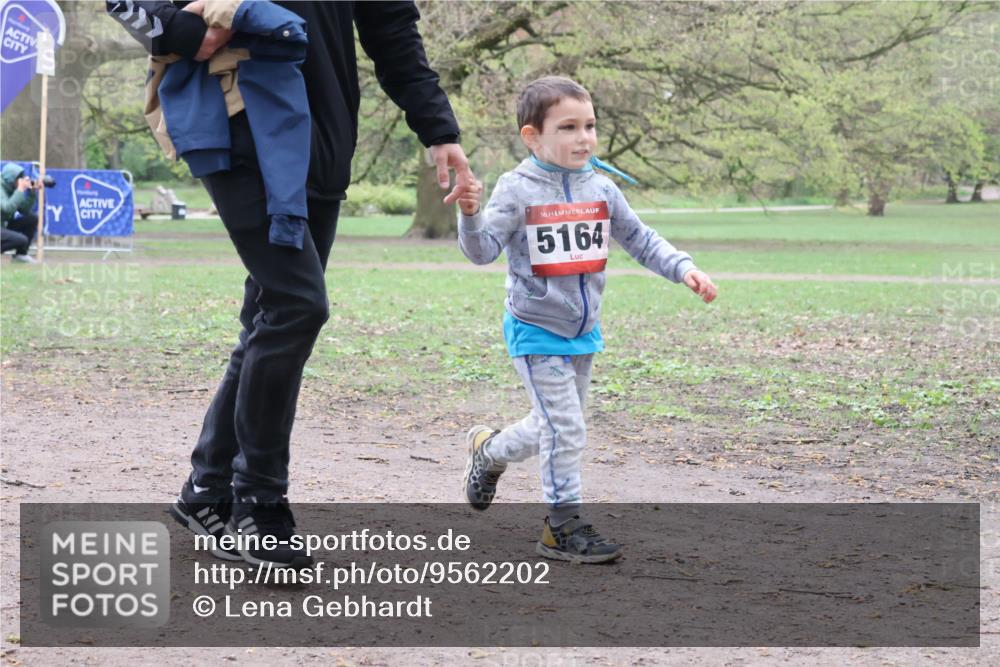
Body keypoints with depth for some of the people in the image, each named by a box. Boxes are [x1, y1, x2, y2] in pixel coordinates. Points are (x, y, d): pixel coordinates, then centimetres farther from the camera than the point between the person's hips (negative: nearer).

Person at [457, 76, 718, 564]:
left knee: (555, 428, 18)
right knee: (565, 428, -11)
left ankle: (489, 451, 44)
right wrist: (470, 214, -38)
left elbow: (640, 240, 9)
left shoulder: (601, 189, 1)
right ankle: (564, 525, 2)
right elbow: (483, 251, -19)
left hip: (584, 331, 6)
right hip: (535, 331, -6)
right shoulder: (517, 190, -14)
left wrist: (684, 269, -3)